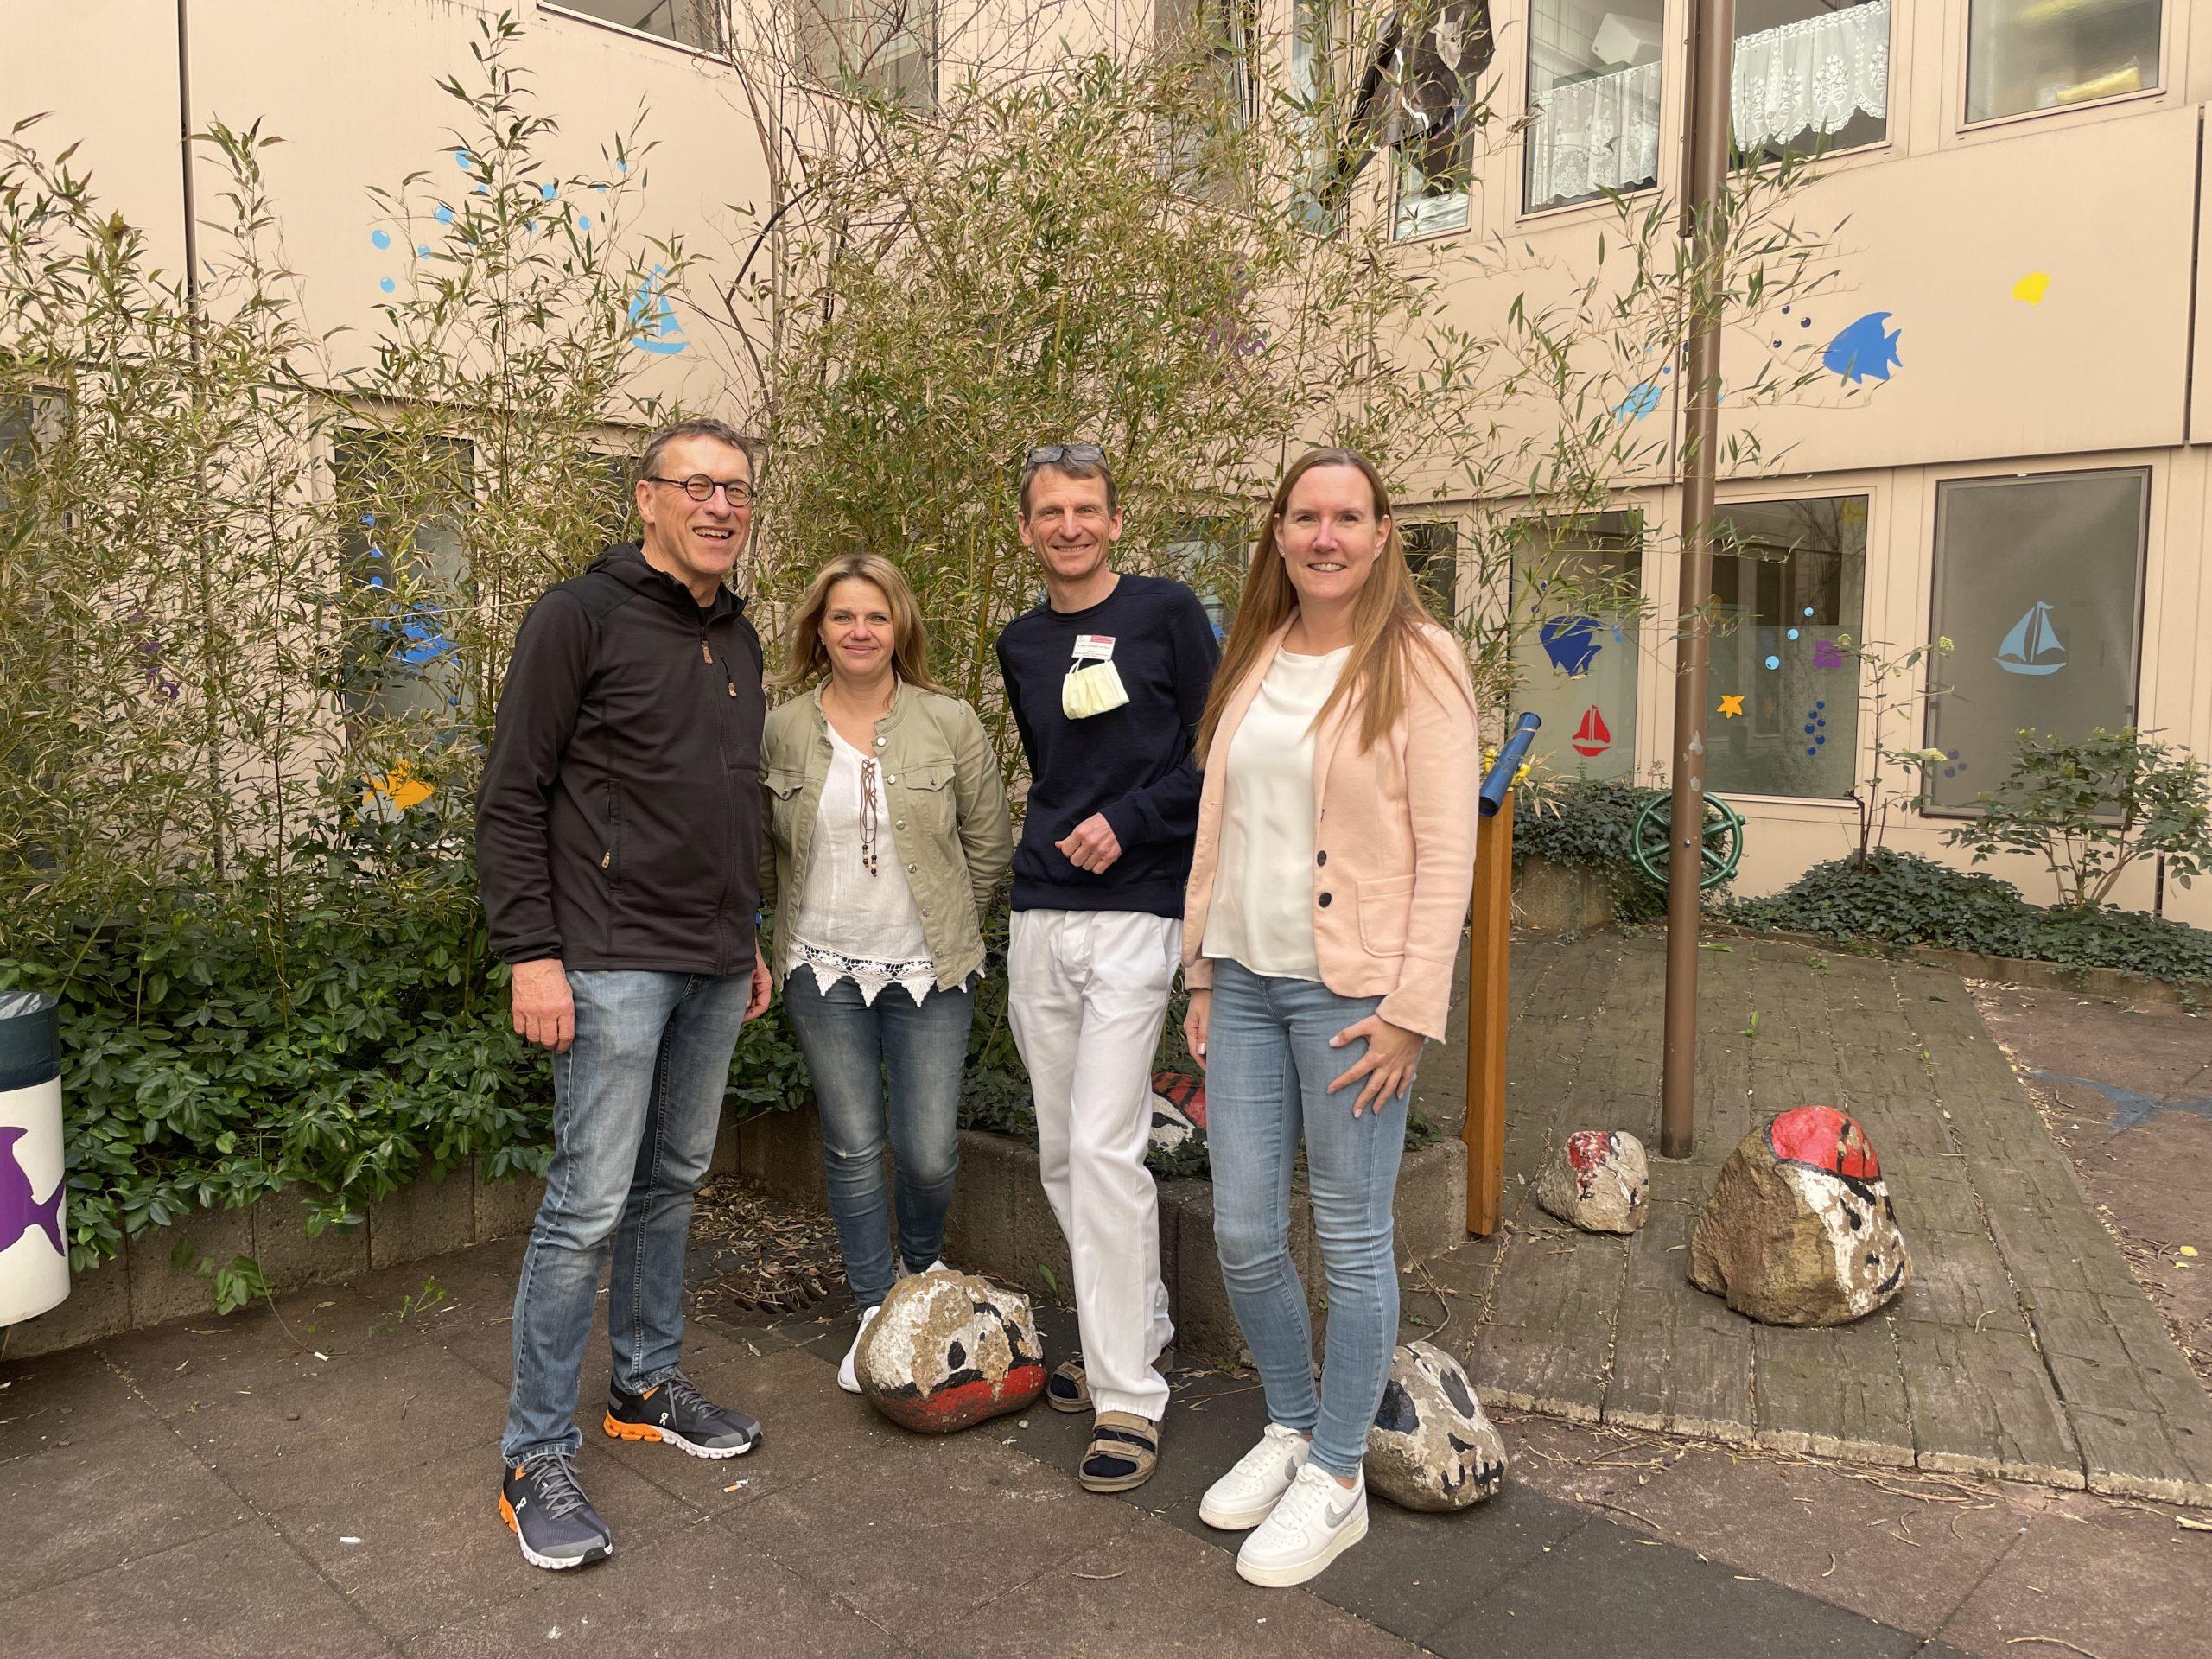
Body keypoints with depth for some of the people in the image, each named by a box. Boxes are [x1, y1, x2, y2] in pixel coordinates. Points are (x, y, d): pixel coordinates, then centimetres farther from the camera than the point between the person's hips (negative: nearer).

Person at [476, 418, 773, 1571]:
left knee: (673, 1184, 16)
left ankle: (647, 1387, 31)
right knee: (590, 1203, -5)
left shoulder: (737, 639, 15)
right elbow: (511, 799, -9)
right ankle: (537, 1457, 9)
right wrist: (531, 953, -15)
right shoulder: (580, 618, -7)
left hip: (714, 967, 7)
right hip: (612, 961, -7)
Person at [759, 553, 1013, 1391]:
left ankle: (921, 1263, 34)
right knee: (853, 1148, 7)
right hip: (823, 972, 1)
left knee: (929, 1152, 0)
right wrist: (807, 920, 11)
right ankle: (876, 1311, 26)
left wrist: (946, 928, 7)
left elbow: (990, 845, 4)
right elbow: (762, 849, 12)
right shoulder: (782, 731, 0)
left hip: (926, 973, -1)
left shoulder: (951, 724, -4)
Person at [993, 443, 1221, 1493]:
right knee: (1061, 1155, 10)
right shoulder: (1020, 645, 15)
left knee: (1103, 1147, -13)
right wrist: (1059, 843, 13)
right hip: (1039, 920, 6)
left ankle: (1129, 1397, -2)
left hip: (1135, 914, -6)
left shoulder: (1166, 612, -1)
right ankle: (1134, 1328, 28)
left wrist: (1127, 822, -12)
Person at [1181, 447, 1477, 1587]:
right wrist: (1201, 972, 12)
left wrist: (1409, 1012, -14)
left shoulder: (1417, 663, -7)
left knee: (1350, 1238, 6)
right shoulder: (1254, 660, 11)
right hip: (1245, 980, 6)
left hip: (1349, 990, -5)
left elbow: (1446, 854, -11)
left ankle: (1335, 1482, 24)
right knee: (1243, 1233, 10)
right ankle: (1290, 1429, 34)